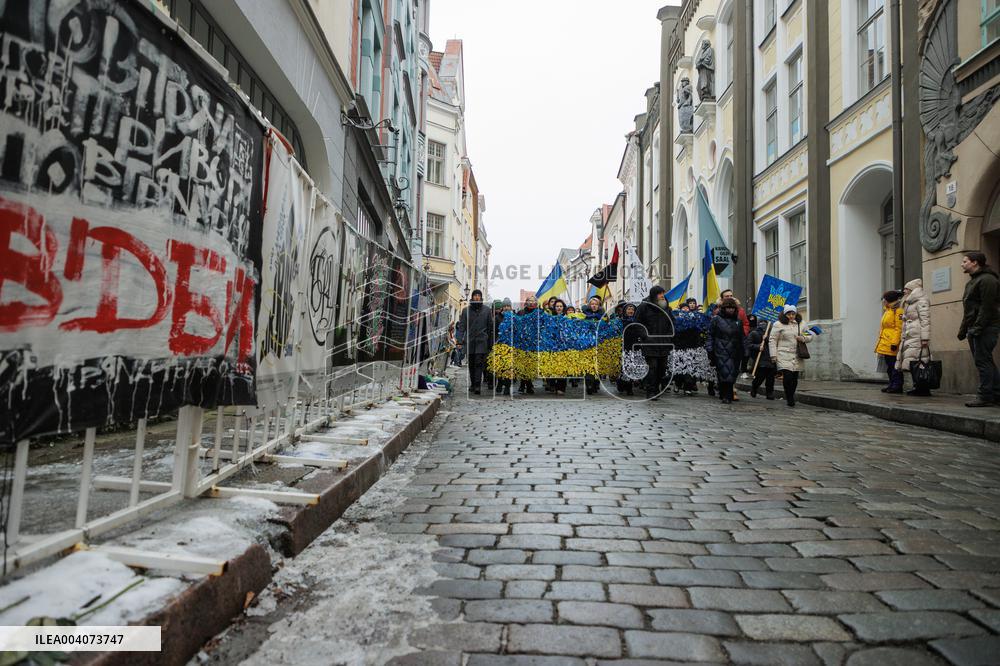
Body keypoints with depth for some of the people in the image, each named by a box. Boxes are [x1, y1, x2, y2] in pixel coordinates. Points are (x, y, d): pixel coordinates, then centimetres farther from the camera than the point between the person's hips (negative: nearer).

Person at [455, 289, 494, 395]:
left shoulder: (487, 310, 6)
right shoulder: (466, 310, 6)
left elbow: (490, 327, 9)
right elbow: (461, 326, 5)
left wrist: (490, 342, 6)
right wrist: (459, 341, -4)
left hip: (482, 342, -2)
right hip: (469, 341, 2)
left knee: (479, 363, -11)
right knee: (471, 364, 9)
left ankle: (477, 385, -12)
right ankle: (473, 384, 22)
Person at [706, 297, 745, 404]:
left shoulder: (738, 322, 16)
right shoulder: (716, 320, 3)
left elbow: (741, 338, 20)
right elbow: (710, 335, 1)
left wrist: (741, 353, 15)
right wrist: (710, 350, -6)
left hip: (734, 353, 4)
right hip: (721, 352, -4)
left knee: (732, 375, 1)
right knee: (724, 374, -10)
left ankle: (725, 395, 9)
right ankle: (726, 396, 0)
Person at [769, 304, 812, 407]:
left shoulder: (800, 325, 16)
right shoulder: (778, 325, 1)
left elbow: (810, 337, 22)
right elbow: (772, 340, -1)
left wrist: (803, 338, -2)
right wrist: (773, 355, -7)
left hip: (797, 356, 4)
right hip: (784, 356, -4)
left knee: (794, 379, 4)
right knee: (787, 377, -16)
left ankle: (791, 398, 22)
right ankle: (789, 399, 1)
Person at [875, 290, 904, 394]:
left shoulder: (898, 311, -11)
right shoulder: (887, 311, 19)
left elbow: (899, 329, -18)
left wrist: (895, 342, -23)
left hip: (892, 346, -10)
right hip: (886, 345, 10)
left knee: (895, 366, -6)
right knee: (889, 366, 13)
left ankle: (897, 386, -2)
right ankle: (892, 385, 19)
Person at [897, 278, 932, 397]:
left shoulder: (921, 301, -3)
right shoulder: (908, 303, 25)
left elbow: (925, 321, -12)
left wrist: (925, 338, -18)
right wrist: (902, 337, 21)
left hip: (917, 338, -9)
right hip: (908, 338, 9)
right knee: (912, 365, 5)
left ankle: (923, 389, -9)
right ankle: (919, 387, 8)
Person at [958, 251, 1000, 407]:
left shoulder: (987, 280, -10)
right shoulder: (971, 282, 22)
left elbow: (987, 307, -19)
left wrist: (977, 328, -22)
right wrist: (963, 329, 18)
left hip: (985, 328, -10)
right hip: (974, 329, 10)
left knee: (983, 362, -9)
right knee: (986, 362, 12)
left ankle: (985, 397, -7)